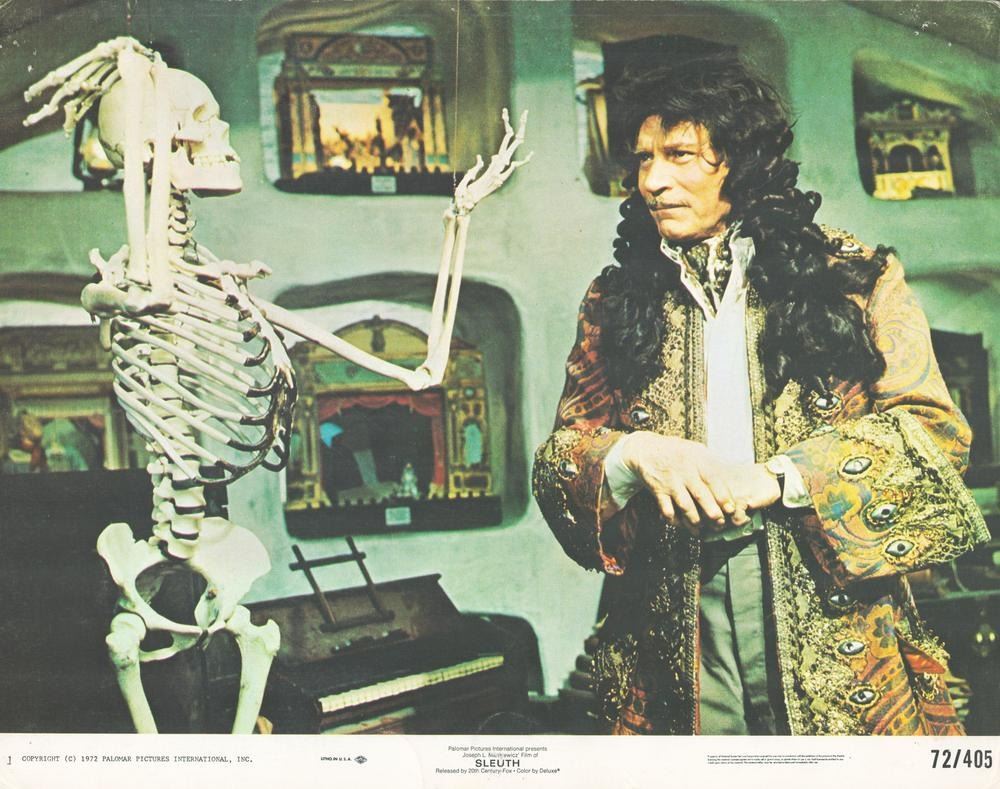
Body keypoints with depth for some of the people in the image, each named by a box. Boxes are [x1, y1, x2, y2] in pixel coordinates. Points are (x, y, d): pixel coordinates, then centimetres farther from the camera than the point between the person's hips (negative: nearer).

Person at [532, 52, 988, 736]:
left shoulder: (855, 275, 5)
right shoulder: (613, 302, 12)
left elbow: (933, 426, -4)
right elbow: (560, 452, 8)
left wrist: (775, 477, -16)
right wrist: (634, 454, -15)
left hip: (835, 612, -1)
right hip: (672, 627, 2)